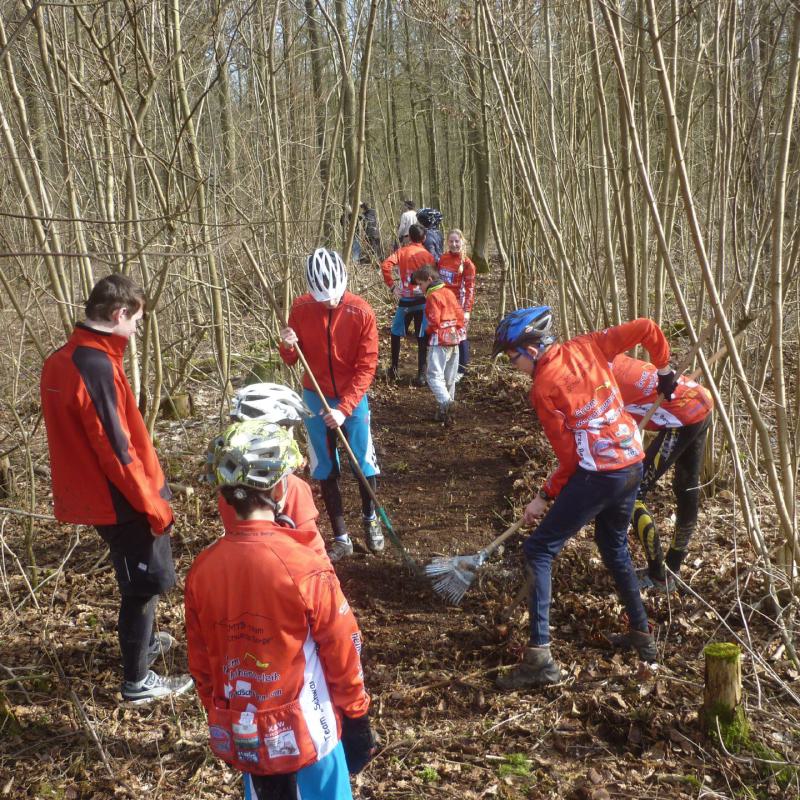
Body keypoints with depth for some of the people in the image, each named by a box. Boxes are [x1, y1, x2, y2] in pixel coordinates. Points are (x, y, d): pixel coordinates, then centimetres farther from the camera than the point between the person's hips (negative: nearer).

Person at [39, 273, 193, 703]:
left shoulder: (60, 360, 4)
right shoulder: (97, 367, -26)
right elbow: (116, 448, -25)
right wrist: (153, 503, -15)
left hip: (91, 494, 9)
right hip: (121, 501, -9)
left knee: (137, 578, 27)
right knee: (145, 583, 7)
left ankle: (141, 640, 48)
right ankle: (137, 680, 20)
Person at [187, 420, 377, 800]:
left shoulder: (201, 569, -9)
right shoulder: (306, 568, -23)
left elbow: (200, 662, 2)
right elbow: (342, 652, -13)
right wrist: (356, 714, 3)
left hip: (241, 737, 4)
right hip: (305, 733, -4)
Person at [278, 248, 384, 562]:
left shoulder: (362, 312, -17)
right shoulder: (300, 308, -9)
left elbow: (366, 367, -15)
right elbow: (292, 360, 1)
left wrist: (344, 409, -21)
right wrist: (287, 347, -23)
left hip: (353, 398, -2)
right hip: (315, 399, 2)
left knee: (364, 463, 6)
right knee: (325, 470, 6)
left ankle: (370, 518, 34)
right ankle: (341, 539, 17)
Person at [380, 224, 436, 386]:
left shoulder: (401, 252, 0)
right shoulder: (428, 255, -2)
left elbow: (385, 266, -14)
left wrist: (392, 286, -5)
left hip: (405, 300, 0)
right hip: (423, 300, 0)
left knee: (396, 333, 19)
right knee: (422, 338, 3)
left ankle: (394, 368, 23)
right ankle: (421, 375, 1)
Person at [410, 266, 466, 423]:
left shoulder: (433, 296, -12)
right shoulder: (449, 293, 12)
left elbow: (434, 321, -17)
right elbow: (460, 314, 12)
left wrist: (427, 331, 0)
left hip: (439, 341, -8)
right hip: (454, 340, 8)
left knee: (434, 376, -9)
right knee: (449, 377, 12)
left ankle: (445, 402, -28)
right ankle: (446, 410, 18)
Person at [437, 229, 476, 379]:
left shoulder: (467, 263, -9)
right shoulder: (442, 259, 6)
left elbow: (470, 289, -10)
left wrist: (467, 310, -15)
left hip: (458, 305, -5)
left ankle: (461, 369, 14)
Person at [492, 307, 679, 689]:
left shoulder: (542, 387, -11)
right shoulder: (585, 346, 5)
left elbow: (569, 456, -10)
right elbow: (647, 329, 5)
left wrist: (545, 497, 2)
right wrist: (665, 373, 21)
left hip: (598, 474, -8)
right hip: (633, 464, 8)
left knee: (539, 550, -1)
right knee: (614, 547, 29)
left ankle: (540, 655, -7)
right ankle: (641, 633, 38)